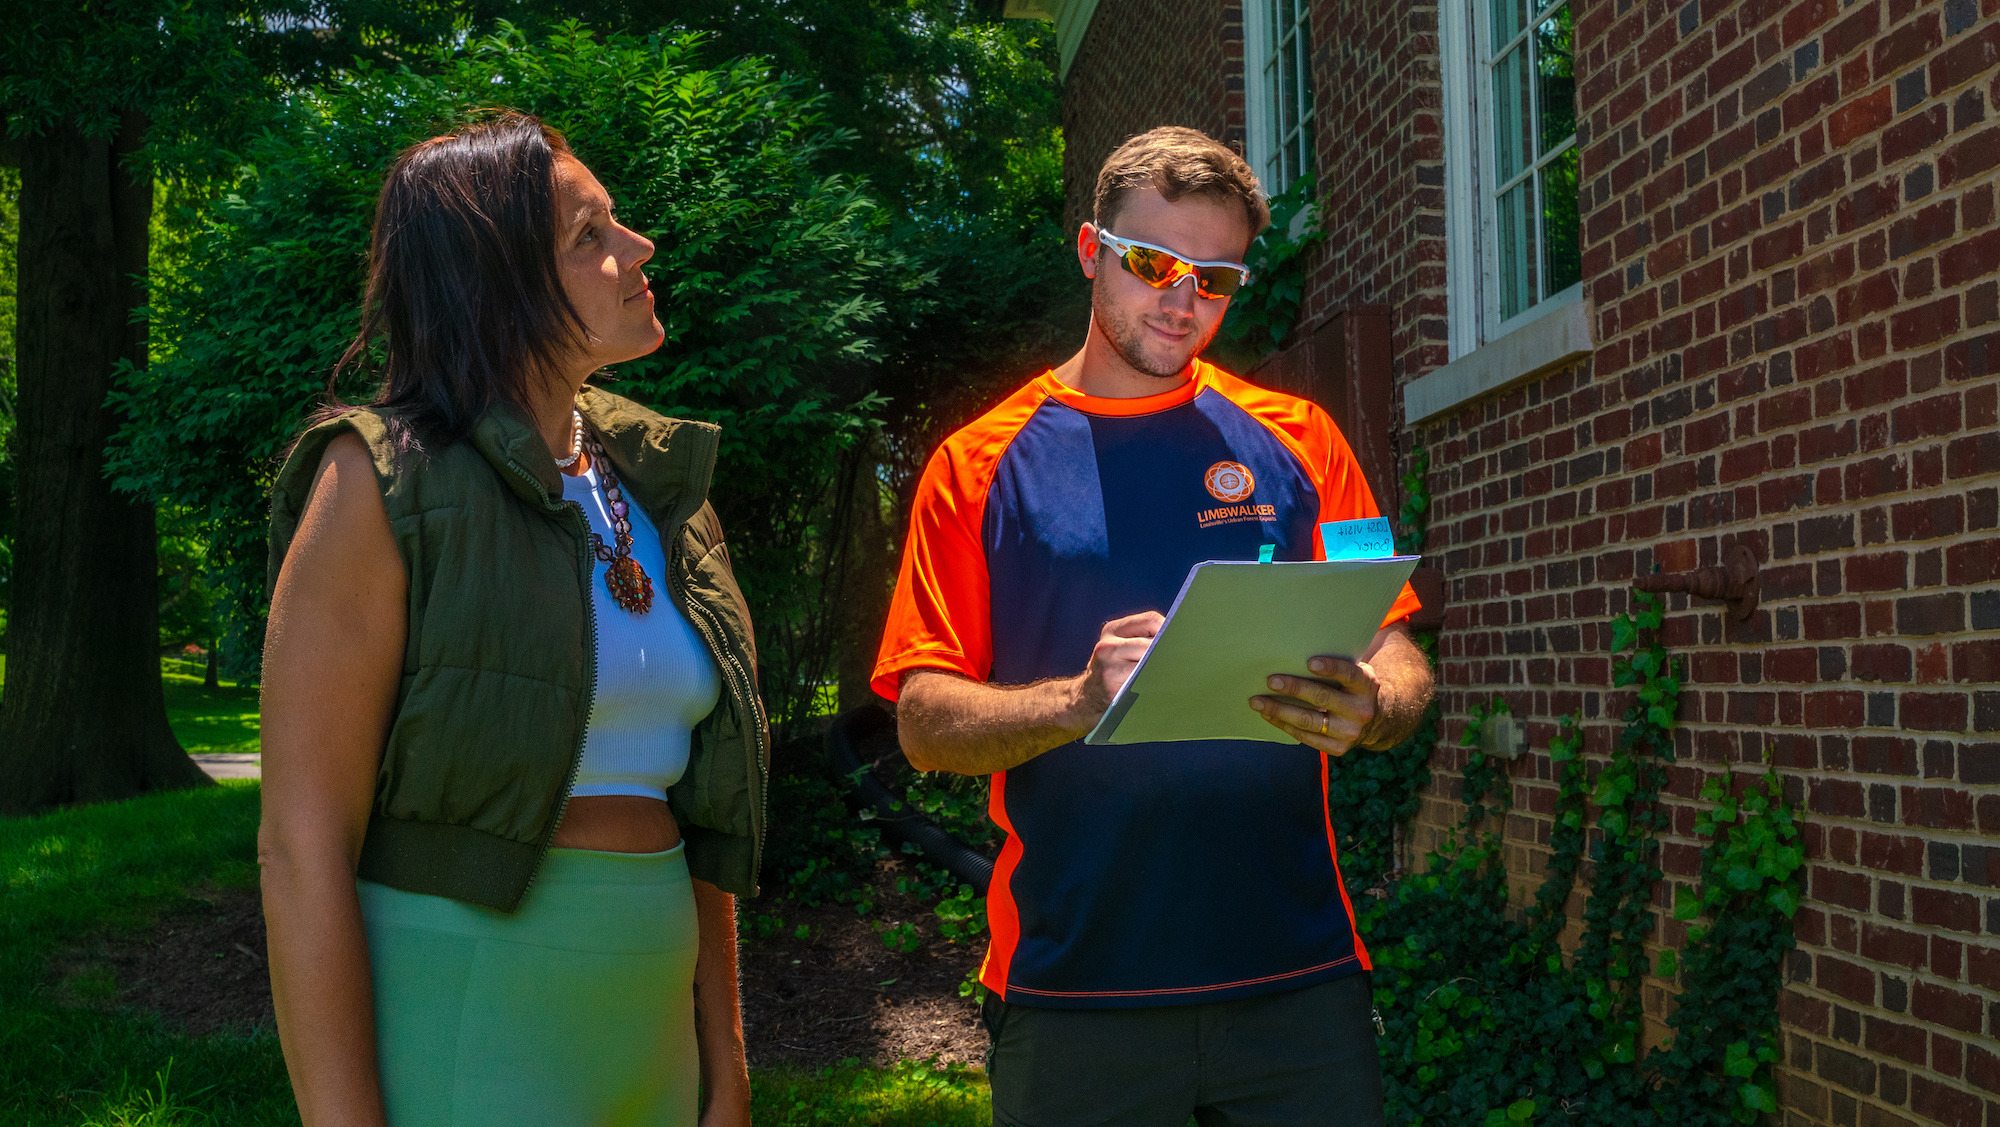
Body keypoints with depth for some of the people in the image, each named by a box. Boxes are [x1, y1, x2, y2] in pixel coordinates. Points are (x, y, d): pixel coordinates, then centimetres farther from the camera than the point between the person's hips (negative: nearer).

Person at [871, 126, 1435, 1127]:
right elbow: (924, 724, -2)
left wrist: (1365, 708, -16)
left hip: (1296, 973, 2)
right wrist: (1077, 700, -21)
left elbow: (1397, 661, 7)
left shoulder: (1292, 442, 10)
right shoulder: (982, 464, 5)